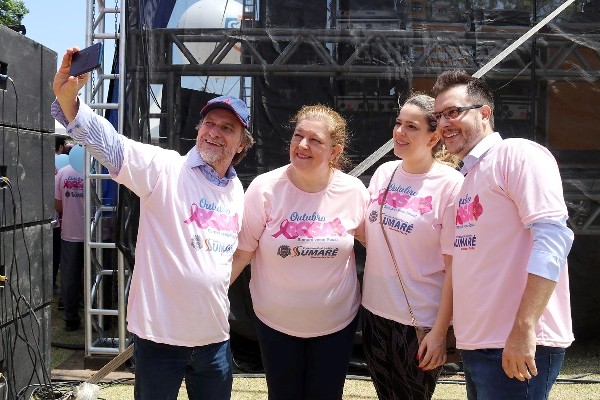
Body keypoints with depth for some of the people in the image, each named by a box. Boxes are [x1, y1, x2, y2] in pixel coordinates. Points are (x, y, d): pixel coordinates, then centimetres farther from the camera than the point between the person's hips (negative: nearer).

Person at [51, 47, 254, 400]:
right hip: (160, 334, -5)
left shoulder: (238, 192, 8)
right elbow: (110, 145, -25)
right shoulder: (165, 168, -10)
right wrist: (67, 97, -39)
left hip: (214, 337, 5)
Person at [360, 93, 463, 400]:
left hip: (421, 322, -5)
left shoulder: (451, 184, -13)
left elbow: (454, 266, -13)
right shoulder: (383, 173, 3)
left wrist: (439, 332, -14)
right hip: (375, 312, 5)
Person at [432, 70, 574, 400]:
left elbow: (552, 239, -19)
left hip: (518, 346, -8)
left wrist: (524, 330, -23)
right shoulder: (470, 178, 17)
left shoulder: (517, 154, -8)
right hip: (476, 344, 8)